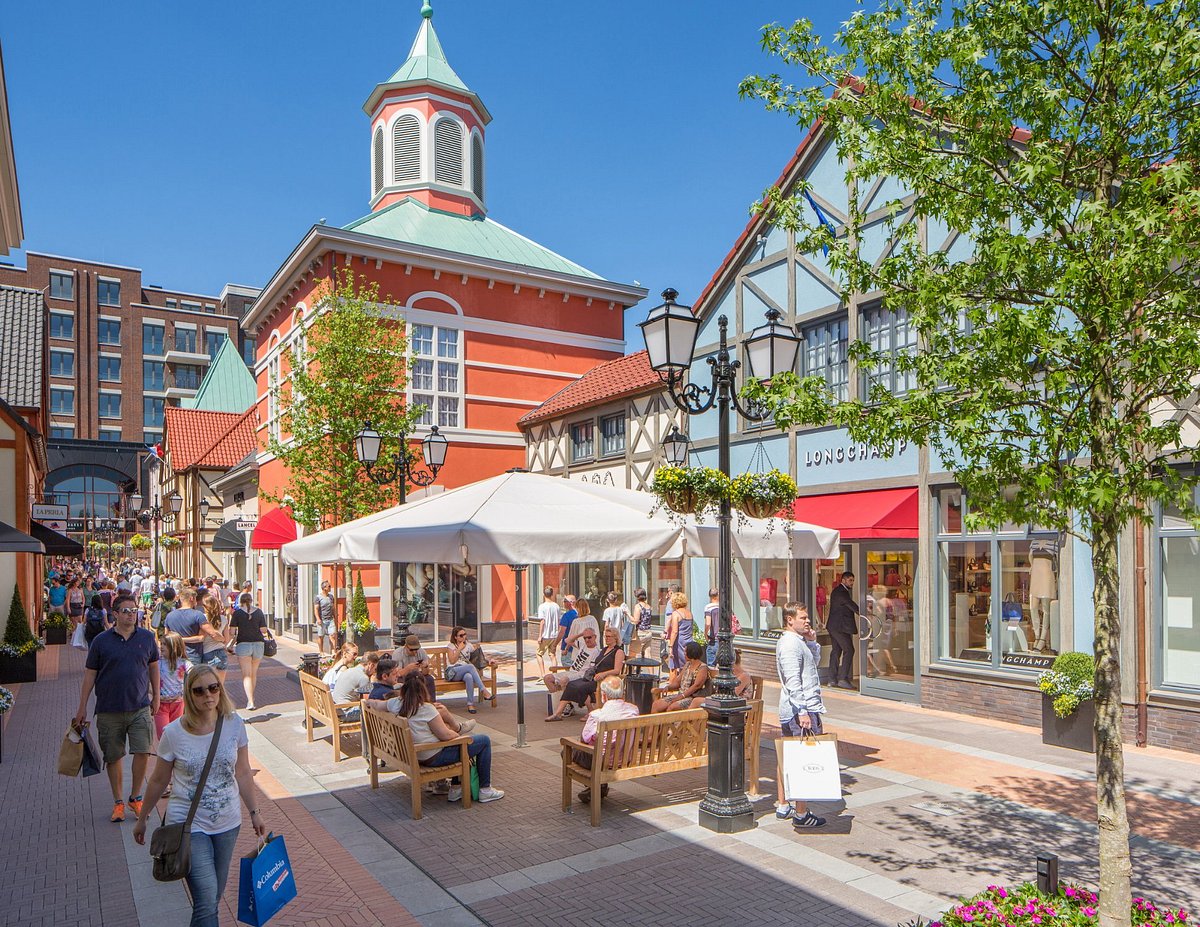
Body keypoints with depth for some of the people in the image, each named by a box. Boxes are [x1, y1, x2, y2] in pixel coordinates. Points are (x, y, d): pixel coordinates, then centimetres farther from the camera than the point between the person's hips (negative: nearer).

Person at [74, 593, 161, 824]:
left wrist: (155, 697, 14)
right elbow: (90, 674, 3)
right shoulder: (101, 640, -2)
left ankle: (135, 797, 14)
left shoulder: (147, 638, 2)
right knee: (114, 757, 8)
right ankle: (118, 802, 23)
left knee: (143, 752, -6)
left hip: (140, 707, 1)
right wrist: (82, 708, 4)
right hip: (109, 709, 0)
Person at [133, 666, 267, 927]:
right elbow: (159, 781, 3)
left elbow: (243, 774, 4)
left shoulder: (234, 725, -6)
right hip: (188, 825, -3)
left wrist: (255, 812, 7)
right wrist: (142, 819, 12)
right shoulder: (174, 733, -12)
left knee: (214, 897, 15)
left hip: (227, 824, 3)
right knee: (206, 901, -9)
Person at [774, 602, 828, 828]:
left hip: (788, 712, 11)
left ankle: (783, 806, 24)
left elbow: (814, 663, 27)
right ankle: (801, 814, -3)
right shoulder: (791, 644, -17)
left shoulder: (797, 641, 16)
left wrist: (812, 642, 12)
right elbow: (792, 681, -23)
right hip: (802, 710, -11)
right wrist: (802, 712, -24)